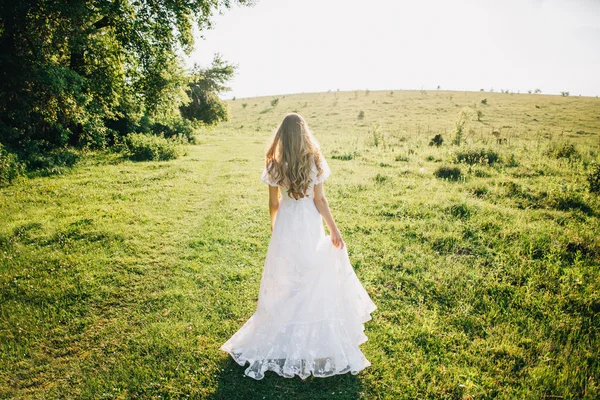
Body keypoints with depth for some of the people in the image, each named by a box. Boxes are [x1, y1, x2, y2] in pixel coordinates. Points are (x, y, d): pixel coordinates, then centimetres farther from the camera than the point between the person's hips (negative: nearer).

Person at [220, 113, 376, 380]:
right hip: (310, 227, -1)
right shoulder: (315, 161, -10)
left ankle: (282, 340, 29)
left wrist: (273, 226, 19)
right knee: (314, 283, 12)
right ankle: (316, 340, 25)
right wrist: (334, 229, 0)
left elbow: (273, 203, 0)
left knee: (284, 283, 15)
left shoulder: (274, 165, -6)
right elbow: (319, 200, -9)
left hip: (285, 227, 2)